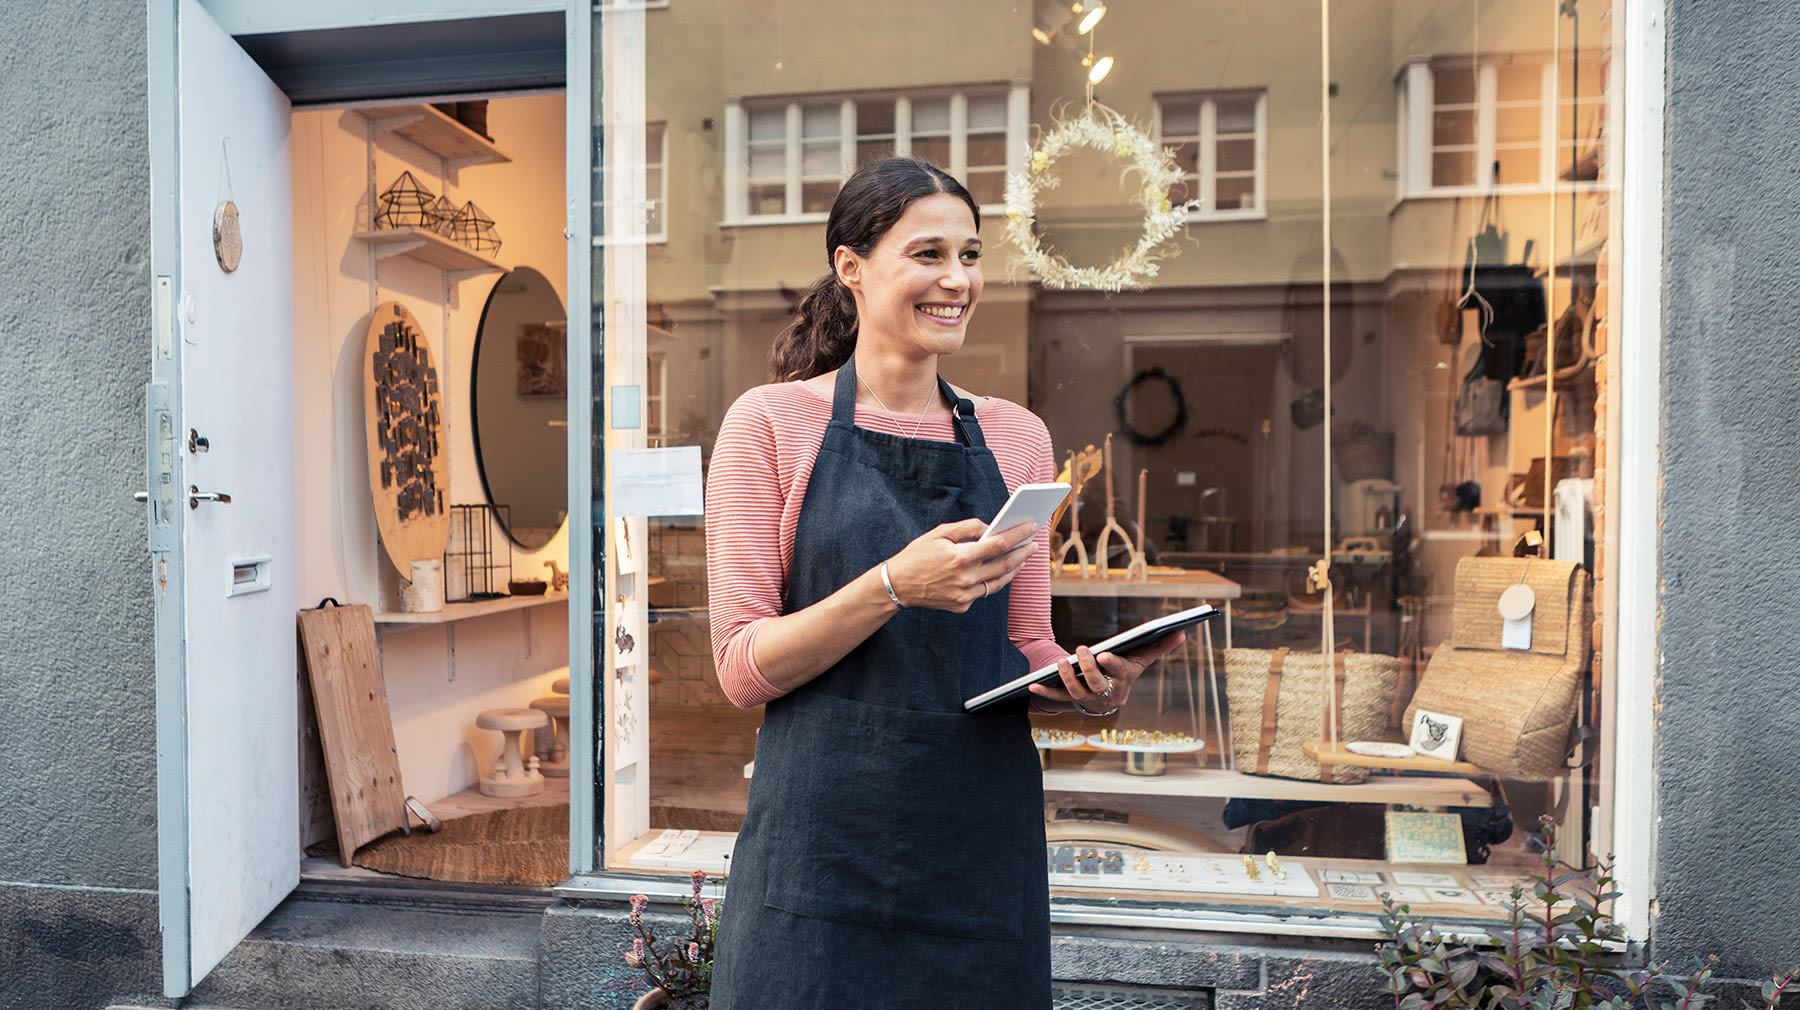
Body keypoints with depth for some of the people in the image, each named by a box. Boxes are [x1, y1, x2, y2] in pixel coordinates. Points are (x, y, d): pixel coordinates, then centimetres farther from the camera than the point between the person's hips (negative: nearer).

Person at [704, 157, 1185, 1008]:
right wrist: (895, 586, -21)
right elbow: (743, 667, -7)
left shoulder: (1015, 436, 8)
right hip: (823, 847, -3)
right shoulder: (772, 422, -3)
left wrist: (1086, 682, -8)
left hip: (985, 846, 4)